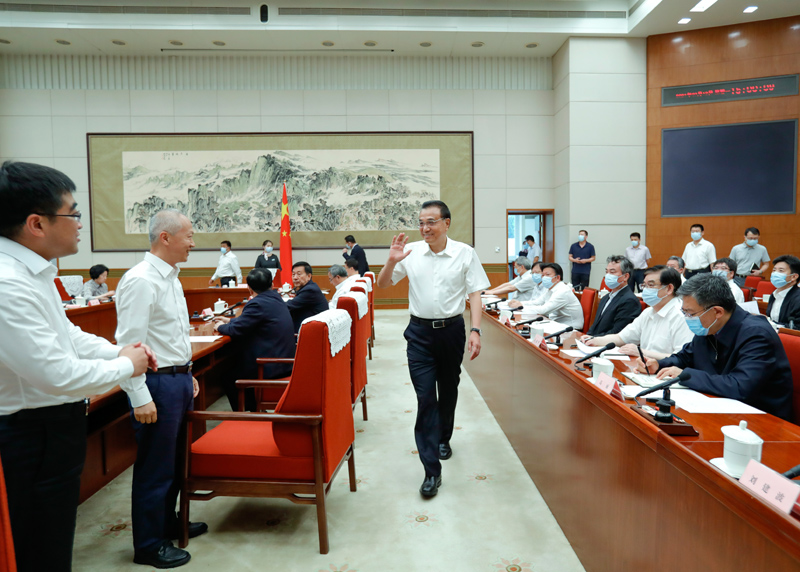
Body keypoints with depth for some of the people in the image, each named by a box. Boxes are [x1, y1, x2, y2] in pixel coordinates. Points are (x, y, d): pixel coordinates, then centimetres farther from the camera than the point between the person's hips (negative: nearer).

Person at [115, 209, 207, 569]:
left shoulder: (171, 278, 11)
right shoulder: (141, 280, -18)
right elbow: (129, 342, -21)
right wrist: (140, 398, -22)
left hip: (179, 380, 9)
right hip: (157, 383, -9)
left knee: (173, 461, 21)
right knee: (154, 468, 5)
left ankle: (168, 524, 39)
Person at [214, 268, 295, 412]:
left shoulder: (257, 304, -20)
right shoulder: (275, 298, 9)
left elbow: (236, 330, -16)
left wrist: (220, 327, 4)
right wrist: (229, 320, 27)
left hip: (271, 368, -10)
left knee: (230, 382, 10)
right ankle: (255, 411, 32)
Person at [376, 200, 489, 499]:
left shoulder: (465, 254, -5)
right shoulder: (411, 252, -3)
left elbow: (475, 294, -4)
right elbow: (382, 284, 4)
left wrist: (475, 331, -14)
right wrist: (392, 261, -15)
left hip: (452, 330, 1)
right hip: (420, 331, 0)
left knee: (448, 391, 18)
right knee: (425, 397, -5)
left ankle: (443, 439, 44)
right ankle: (432, 470, -1)